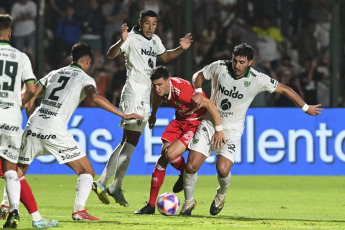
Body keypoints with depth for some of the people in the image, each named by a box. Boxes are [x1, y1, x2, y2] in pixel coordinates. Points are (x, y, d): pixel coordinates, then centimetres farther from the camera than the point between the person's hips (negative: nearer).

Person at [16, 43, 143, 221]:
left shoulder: (54, 74, 22)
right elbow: (94, 97, -15)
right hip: (55, 131, -5)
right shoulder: (84, 78, 6)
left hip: (33, 126, 5)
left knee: (18, 172, 23)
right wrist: (123, 115, -16)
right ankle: (79, 210, -13)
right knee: (87, 172, 3)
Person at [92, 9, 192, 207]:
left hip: (145, 96, 9)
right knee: (132, 141, -13)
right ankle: (116, 187, -9)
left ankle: (102, 183, 14)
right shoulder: (132, 38, -10)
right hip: (134, 93, -9)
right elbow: (111, 55, -22)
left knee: (127, 142, 10)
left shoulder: (155, 41, 15)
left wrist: (181, 49, 17)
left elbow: (164, 56, 34)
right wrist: (121, 42, -41)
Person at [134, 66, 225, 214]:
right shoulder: (157, 89, -12)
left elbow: (209, 104, -32)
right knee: (162, 158, -3)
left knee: (170, 154, -23)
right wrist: (153, 114, 34)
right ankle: (151, 205, 3)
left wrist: (219, 130, -31)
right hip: (180, 120, 7)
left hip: (197, 122, -7)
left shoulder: (182, 91, -36)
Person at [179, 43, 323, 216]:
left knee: (222, 169, -22)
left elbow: (285, 89, -1)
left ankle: (221, 194, 14)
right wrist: (198, 92, -11)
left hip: (231, 130, -2)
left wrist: (306, 108, 6)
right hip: (209, 123, 2)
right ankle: (189, 202, 17)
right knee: (191, 166, -10)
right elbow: (198, 76, 9)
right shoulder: (219, 67, -9)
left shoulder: (258, 80, -13)